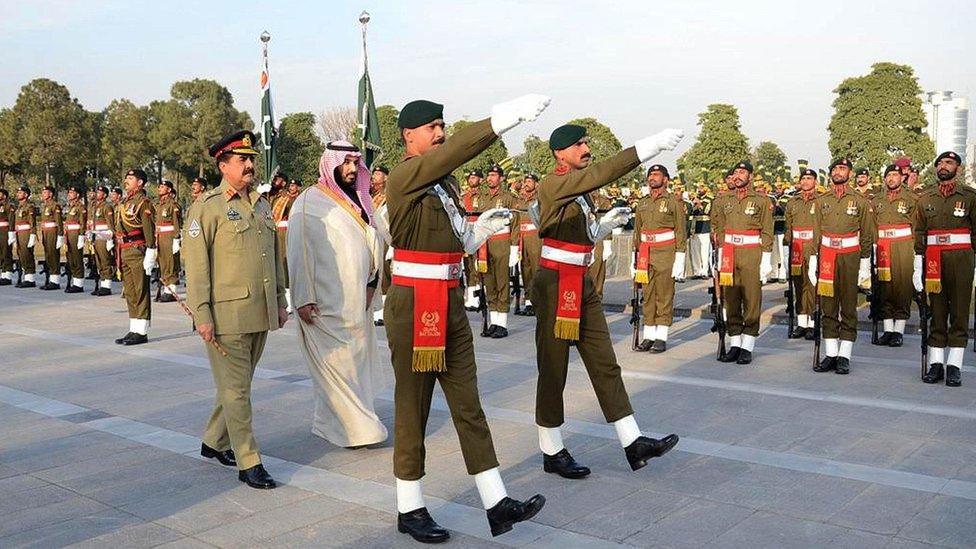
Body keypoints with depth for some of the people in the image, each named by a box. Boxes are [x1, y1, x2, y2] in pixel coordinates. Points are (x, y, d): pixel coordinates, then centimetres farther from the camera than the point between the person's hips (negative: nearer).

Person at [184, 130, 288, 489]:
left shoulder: (261, 204, 14)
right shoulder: (207, 207, -7)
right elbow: (196, 265, -10)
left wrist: (280, 302, 17)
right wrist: (201, 315, -14)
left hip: (261, 315, 7)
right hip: (227, 315, -7)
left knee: (239, 384, 17)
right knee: (235, 389, -1)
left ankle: (215, 442, 35)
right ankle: (248, 463, 6)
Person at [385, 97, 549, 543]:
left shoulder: (446, 183, 14)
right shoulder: (404, 177, -12)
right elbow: (458, 149, -29)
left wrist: (481, 228, 2)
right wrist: (509, 115, -35)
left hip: (451, 305, 8)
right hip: (414, 307, -8)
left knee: (469, 406, 8)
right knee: (412, 409, 4)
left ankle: (497, 504, 13)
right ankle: (409, 510, 19)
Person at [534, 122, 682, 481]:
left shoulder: (580, 190, 14)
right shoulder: (552, 185, -14)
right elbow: (602, 173, -29)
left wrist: (606, 223, 6)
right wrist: (649, 146, -32)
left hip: (583, 284, 9)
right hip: (556, 285, -9)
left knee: (605, 365, 8)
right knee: (553, 370, 2)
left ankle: (633, 443, 12)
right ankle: (552, 452, 14)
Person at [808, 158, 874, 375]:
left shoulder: (860, 201, 2)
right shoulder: (822, 200, 11)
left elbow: (867, 235, 1)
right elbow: (816, 233, 12)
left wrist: (865, 264, -4)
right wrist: (813, 261, 6)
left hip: (850, 257, -3)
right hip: (827, 256, 3)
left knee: (848, 307, 1)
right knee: (828, 307, 3)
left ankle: (844, 357, 5)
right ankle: (830, 355, 9)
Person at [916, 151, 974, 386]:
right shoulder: (925, 198, 11)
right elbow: (920, 234, 11)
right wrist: (917, 266, 6)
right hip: (933, 260, 2)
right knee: (937, 312, 5)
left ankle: (954, 367, 4)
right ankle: (936, 364, 9)